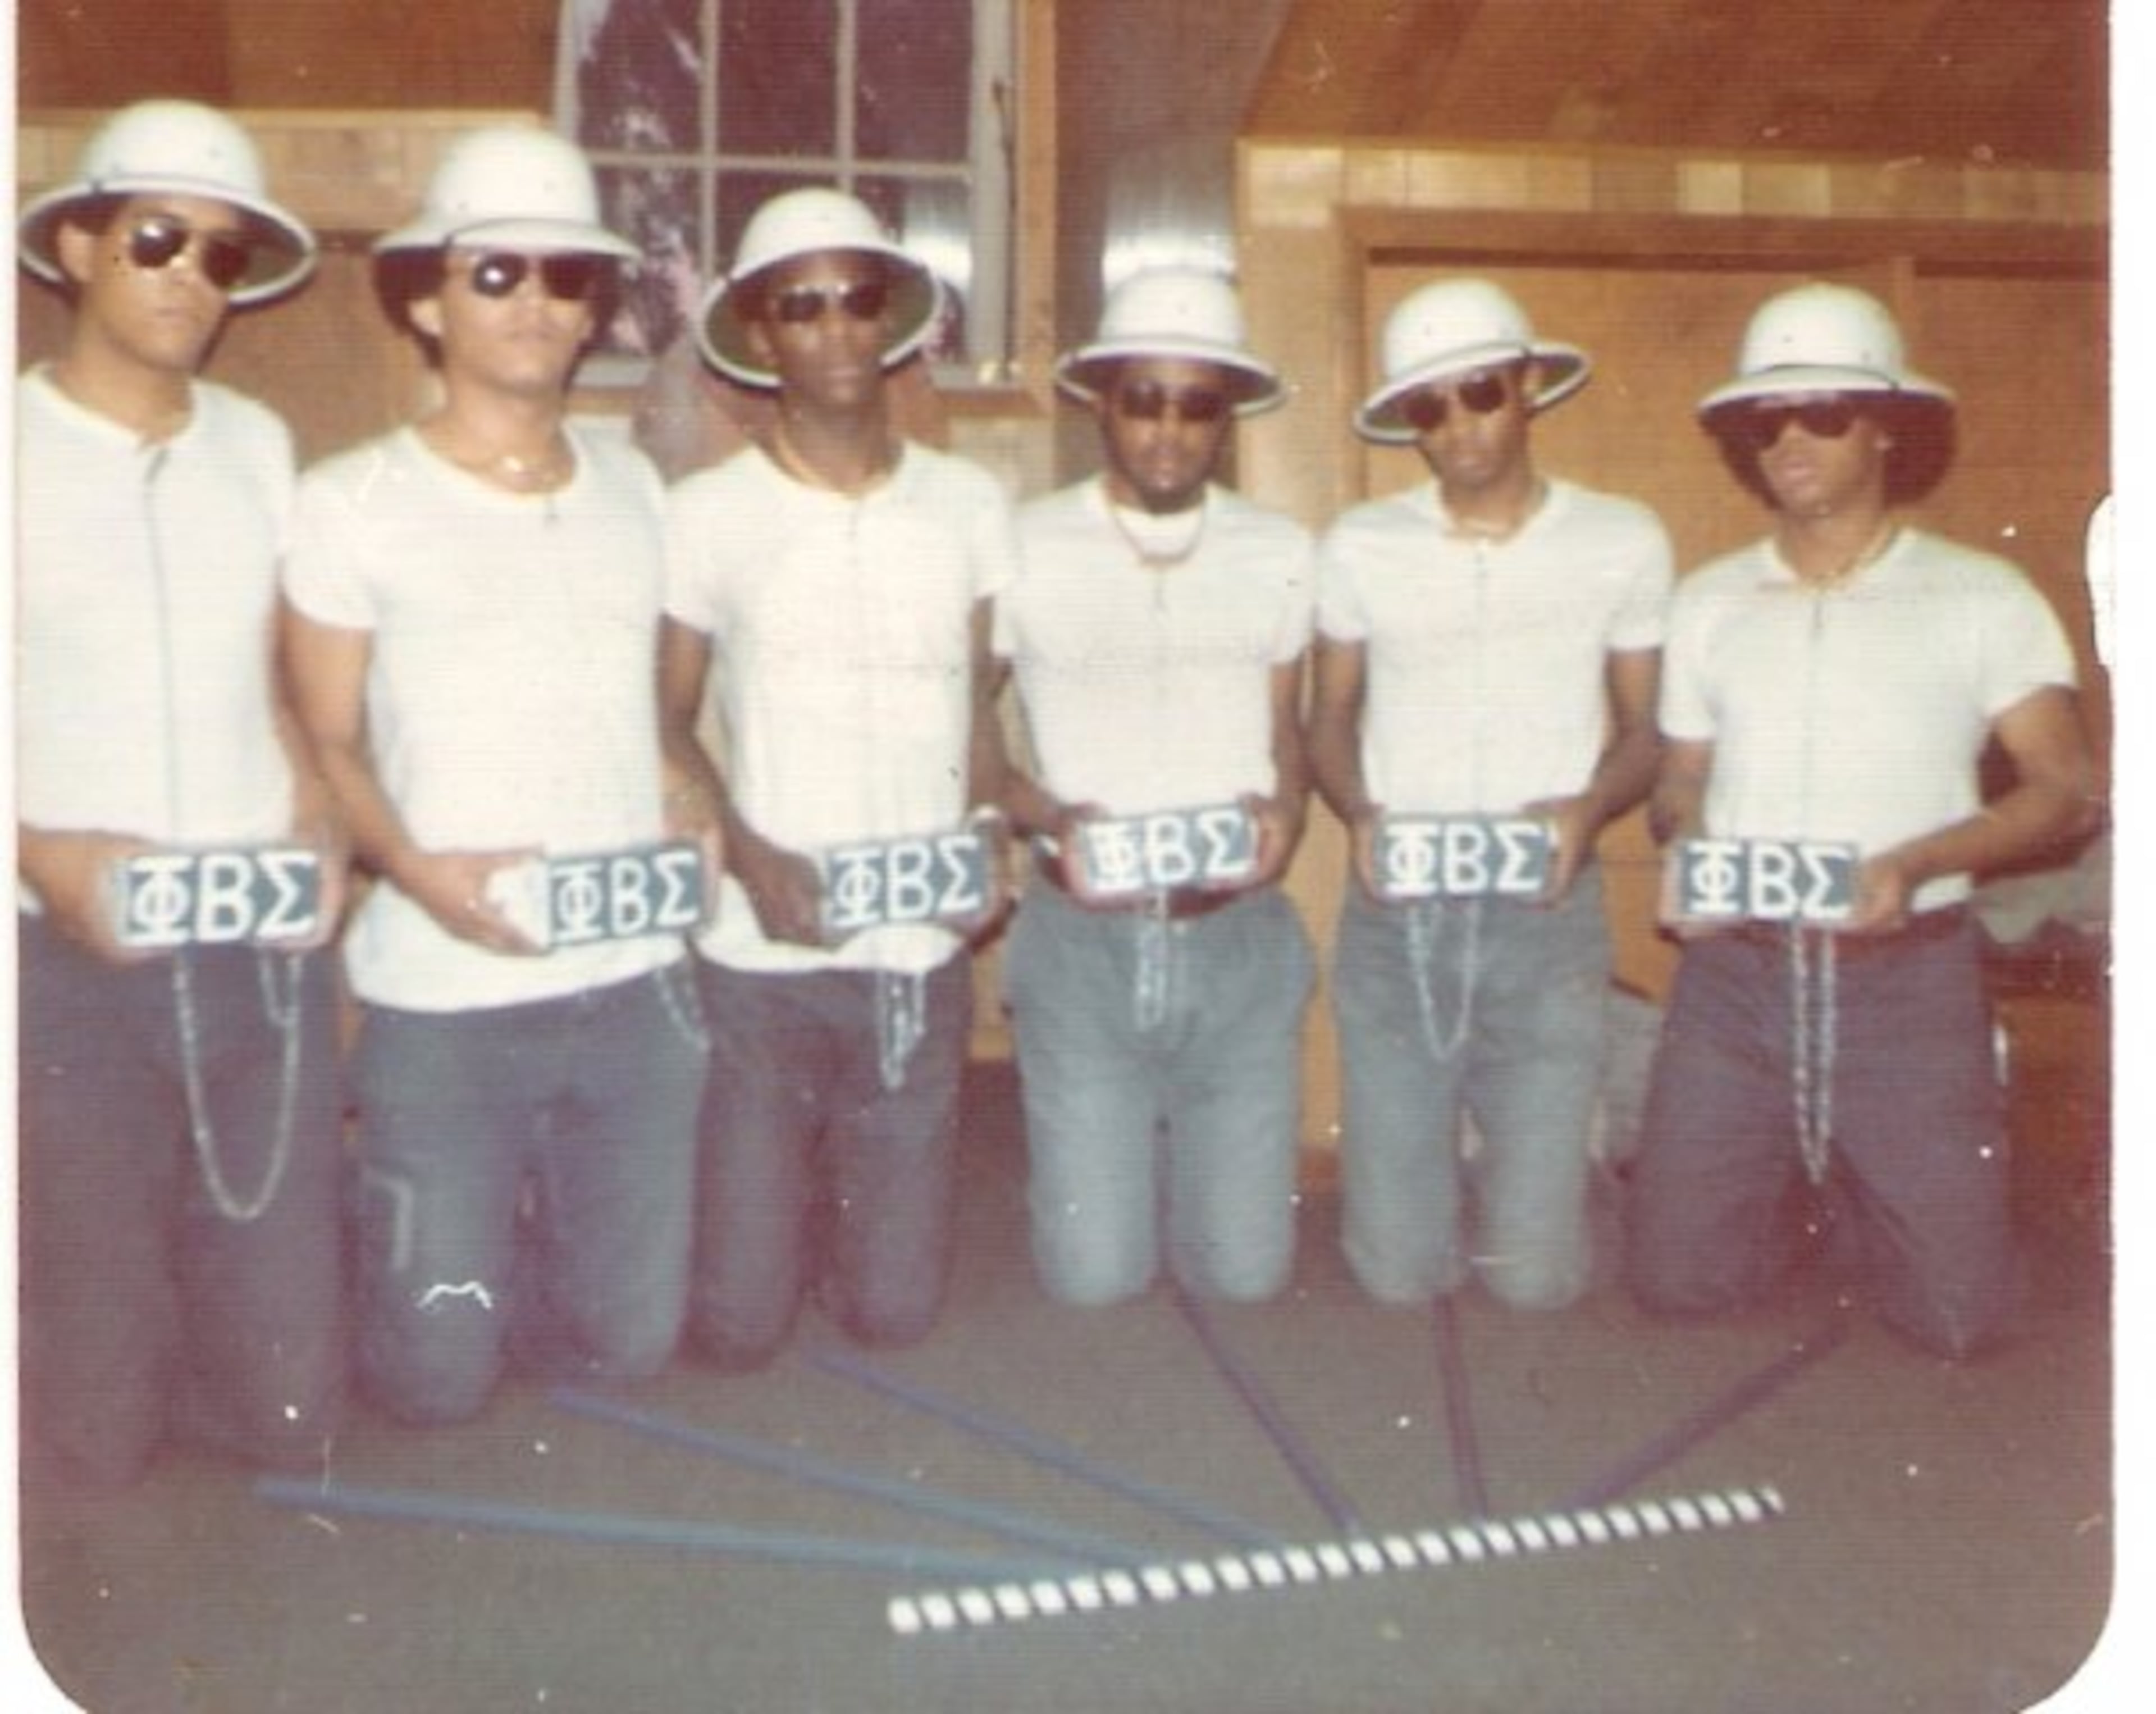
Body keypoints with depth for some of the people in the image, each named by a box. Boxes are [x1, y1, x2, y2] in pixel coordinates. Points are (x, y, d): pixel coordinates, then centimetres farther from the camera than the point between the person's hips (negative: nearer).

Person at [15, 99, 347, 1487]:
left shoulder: (255, 446, 10)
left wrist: (317, 824, 0)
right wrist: (43, 854, -19)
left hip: (265, 952, 3)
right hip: (74, 959, -3)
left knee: (285, 1397, 7)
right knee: (95, 1430, 7)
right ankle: (103, 1431, 39)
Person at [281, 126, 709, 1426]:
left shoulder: (633, 487, 11)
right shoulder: (353, 503, -2)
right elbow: (327, 742, 0)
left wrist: (683, 817, 2)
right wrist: (412, 866, -18)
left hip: (637, 984, 4)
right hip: (443, 1002, -4)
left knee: (631, 1342, 12)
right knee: (437, 1378, 4)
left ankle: (504, 1235, 40)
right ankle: (391, 1234, 35)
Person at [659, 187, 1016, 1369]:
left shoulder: (970, 504, 6)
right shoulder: (703, 514, -2)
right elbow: (666, 720, 2)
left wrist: (982, 846, -4)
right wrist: (747, 855, -14)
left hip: (921, 959, 2)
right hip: (754, 960, -2)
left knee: (894, 1313, 9)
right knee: (735, 1325, 4)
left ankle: (834, 1207, 41)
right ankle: (771, 1200, 38)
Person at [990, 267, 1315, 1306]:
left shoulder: (1281, 555, 7)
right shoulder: (1024, 549, -2)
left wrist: (1286, 810, -7)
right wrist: (1046, 816, -14)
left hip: (1240, 938, 2)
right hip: (1082, 944, -2)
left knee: (1245, 1273, 7)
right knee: (1093, 1277, 4)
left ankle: (1176, 1145, 39)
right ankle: (1114, 1153, 37)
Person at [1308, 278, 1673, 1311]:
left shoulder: (1624, 543, 3)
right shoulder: (1360, 546, 4)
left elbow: (1643, 729, 9)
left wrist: (1589, 808, -12)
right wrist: (1356, 812, -7)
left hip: (1547, 919, 0)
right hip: (1393, 918, 1)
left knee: (1537, 1278, 3)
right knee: (1399, 1273, 5)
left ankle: (1509, 1183, 37)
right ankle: (1423, 1169, 39)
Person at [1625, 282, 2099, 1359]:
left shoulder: (1981, 598, 1)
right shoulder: (1708, 602, 10)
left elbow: (2063, 788, -3)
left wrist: (1914, 863, -20)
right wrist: (1684, 854, -8)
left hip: (1906, 978, -2)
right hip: (1734, 973, 2)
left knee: (1956, 1312, -1)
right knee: (1677, 1278, 1)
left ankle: (1860, 1180, 31)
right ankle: (1787, 1179, 32)